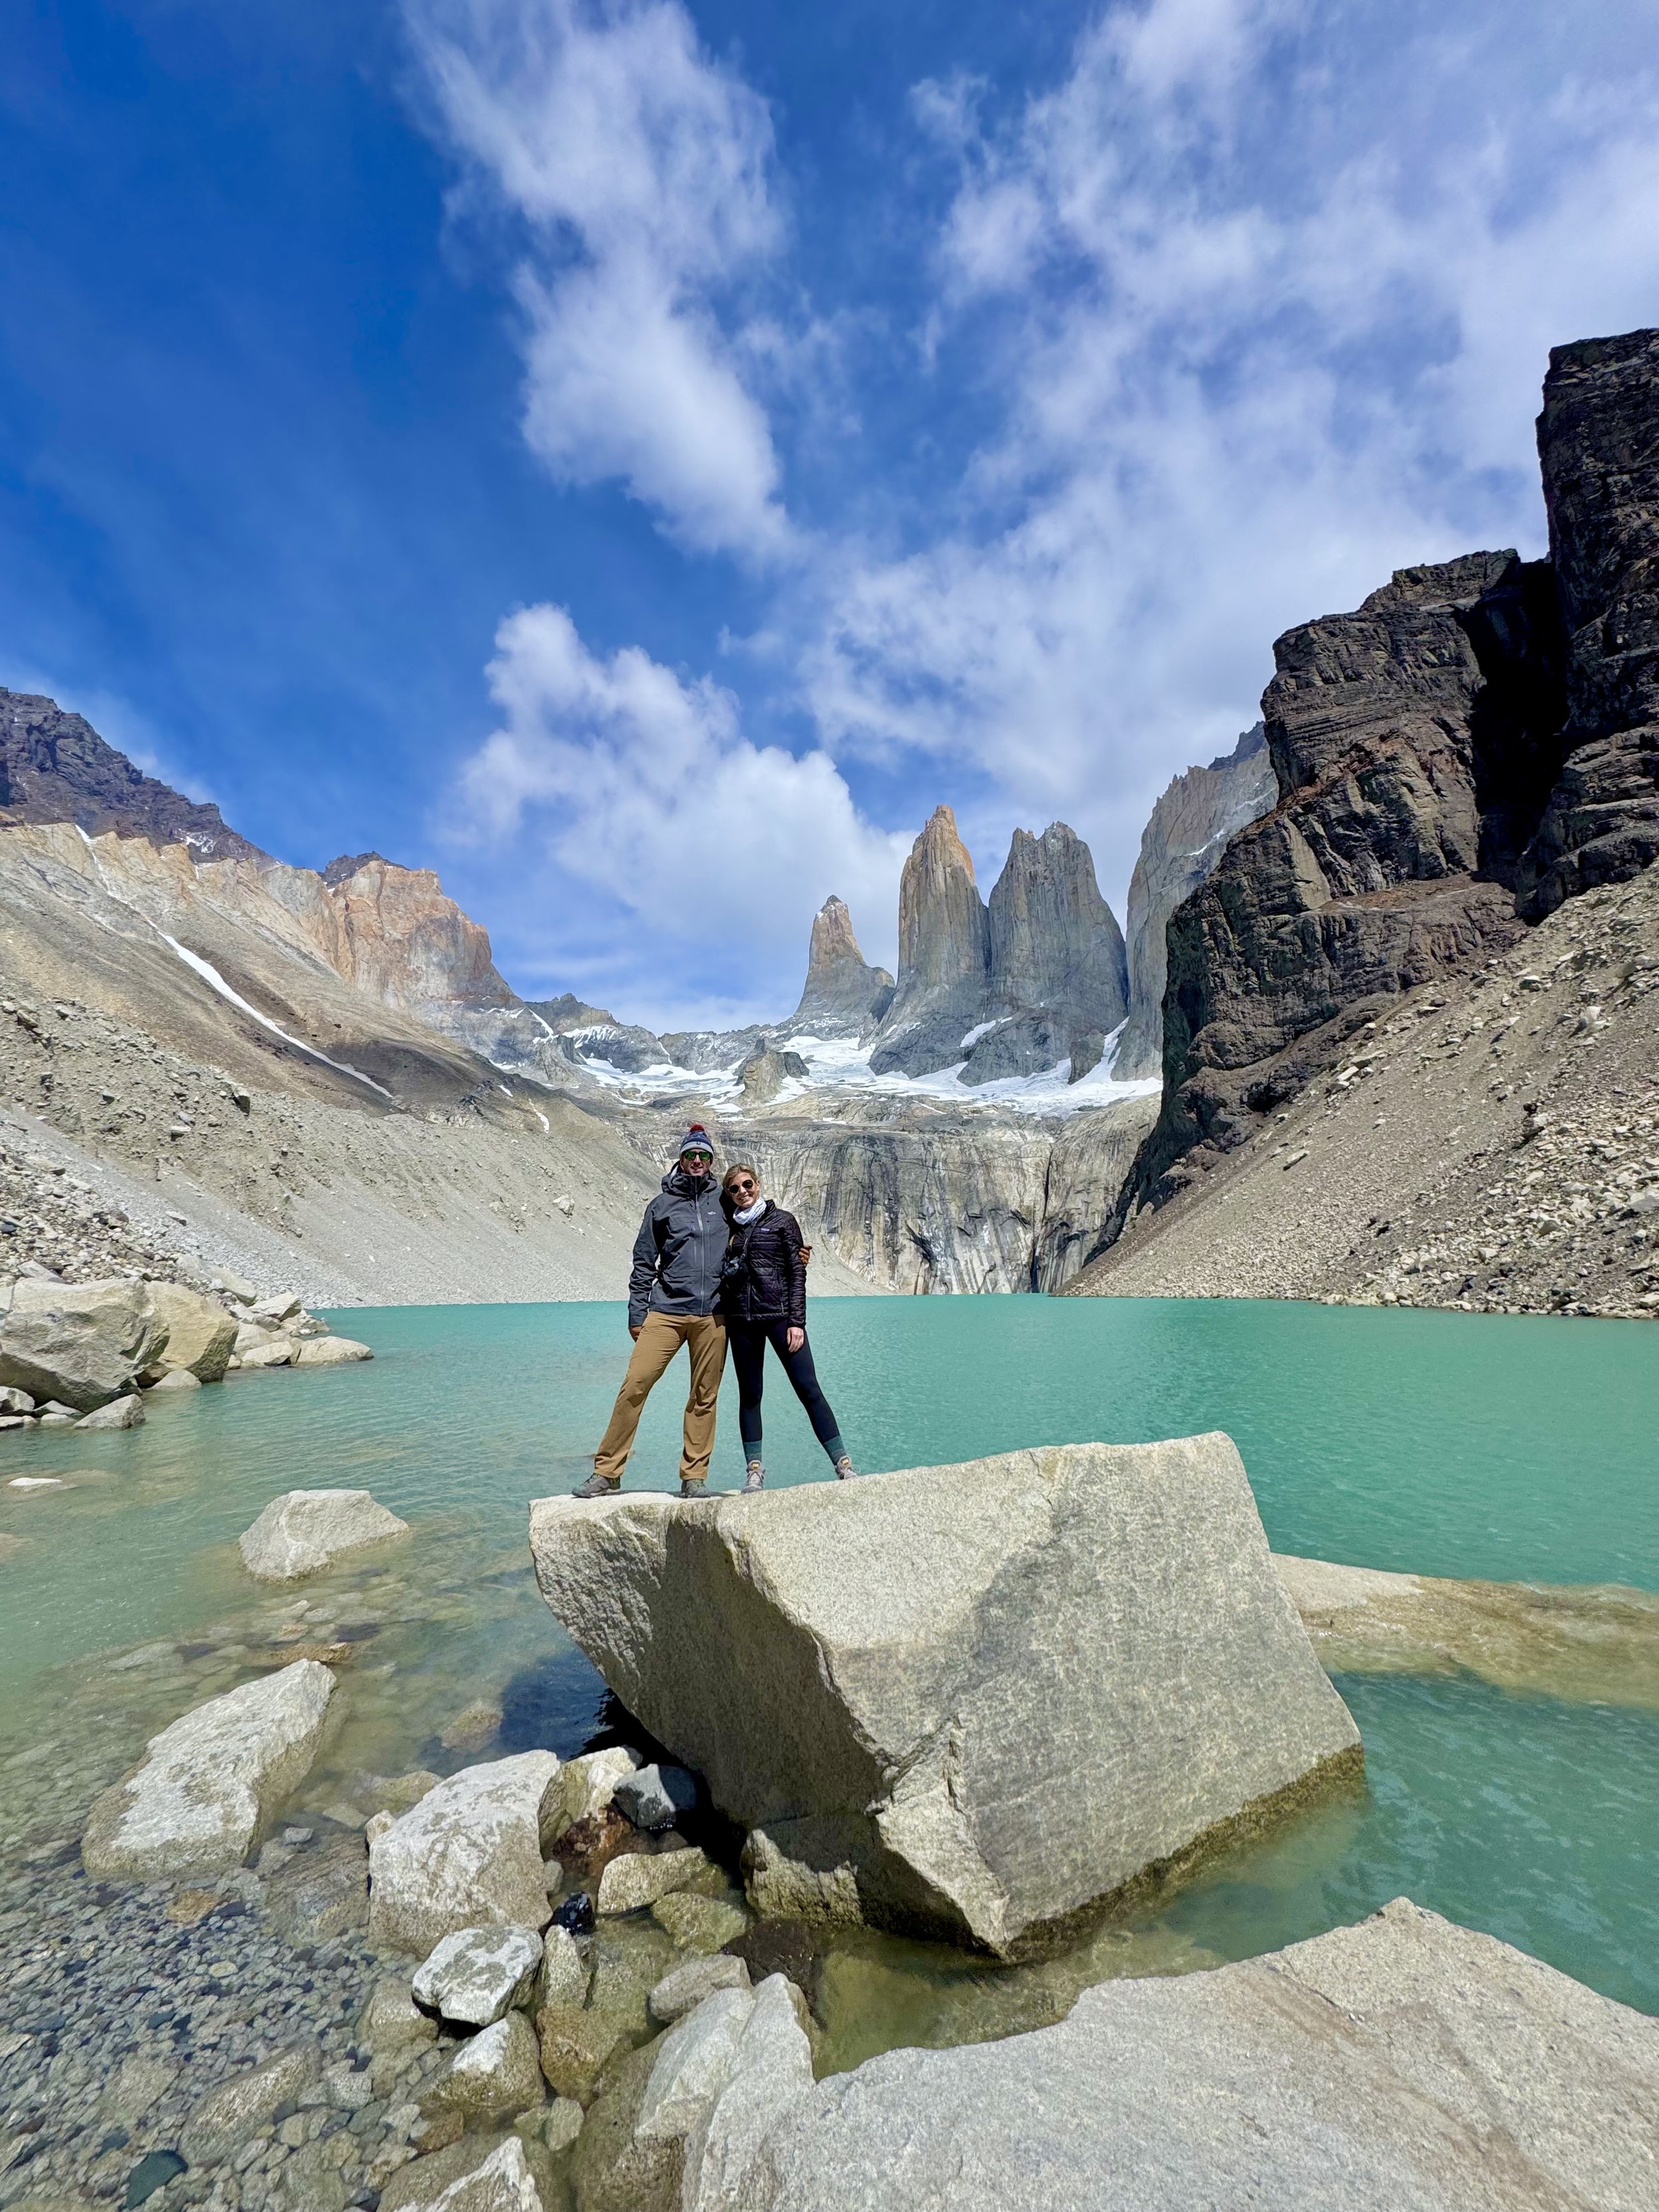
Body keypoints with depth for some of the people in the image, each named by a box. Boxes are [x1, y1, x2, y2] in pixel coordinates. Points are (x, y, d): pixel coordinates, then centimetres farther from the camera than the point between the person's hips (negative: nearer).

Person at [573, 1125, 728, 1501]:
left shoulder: (724, 1200, 9)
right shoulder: (661, 1204, 8)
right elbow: (644, 1262, 10)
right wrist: (637, 1313, 5)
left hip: (713, 1314, 1)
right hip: (666, 1311, 0)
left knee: (705, 1396, 4)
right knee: (634, 1385, -7)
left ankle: (694, 1476, 15)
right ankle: (607, 1472, 4)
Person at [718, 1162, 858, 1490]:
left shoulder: (782, 1220, 3)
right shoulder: (730, 1226, 11)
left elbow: (797, 1273, -1)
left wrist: (797, 1321, -7)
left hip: (780, 1314, -3)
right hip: (741, 1319, 4)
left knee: (808, 1389, -6)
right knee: (749, 1395, 6)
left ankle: (843, 1464, -3)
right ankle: (754, 1469, 14)